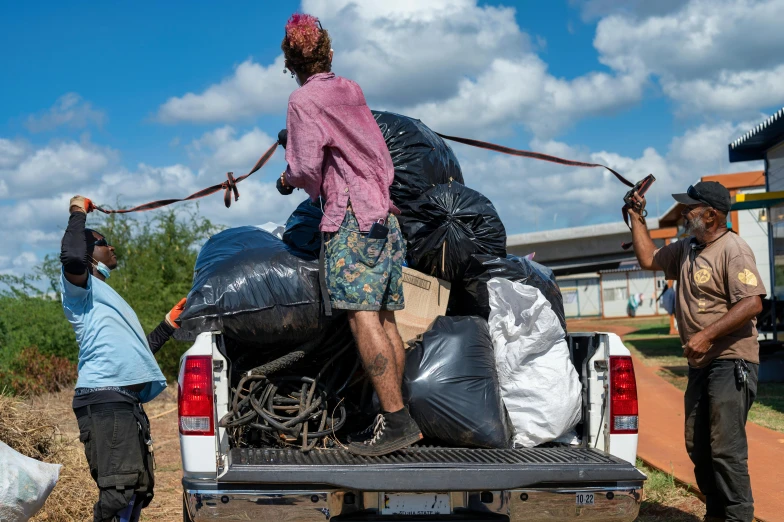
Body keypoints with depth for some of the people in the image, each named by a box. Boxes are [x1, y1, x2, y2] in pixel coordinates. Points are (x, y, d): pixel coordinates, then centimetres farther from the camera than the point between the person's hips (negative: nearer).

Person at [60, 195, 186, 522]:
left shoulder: (107, 297, 30)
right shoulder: (81, 287, 2)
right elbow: (72, 259, -23)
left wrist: (169, 324, 33)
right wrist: (78, 214, -7)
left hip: (128, 401, 10)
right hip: (104, 399, -10)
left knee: (138, 490, 13)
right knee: (118, 491, -18)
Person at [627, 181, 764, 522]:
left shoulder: (732, 249, -14)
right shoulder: (686, 250, 13)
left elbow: (753, 303, -23)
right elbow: (648, 259, 26)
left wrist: (708, 334, -27)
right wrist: (637, 219, 21)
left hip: (731, 363, -9)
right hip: (700, 365, 9)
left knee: (726, 449, -12)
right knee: (698, 448, 13)